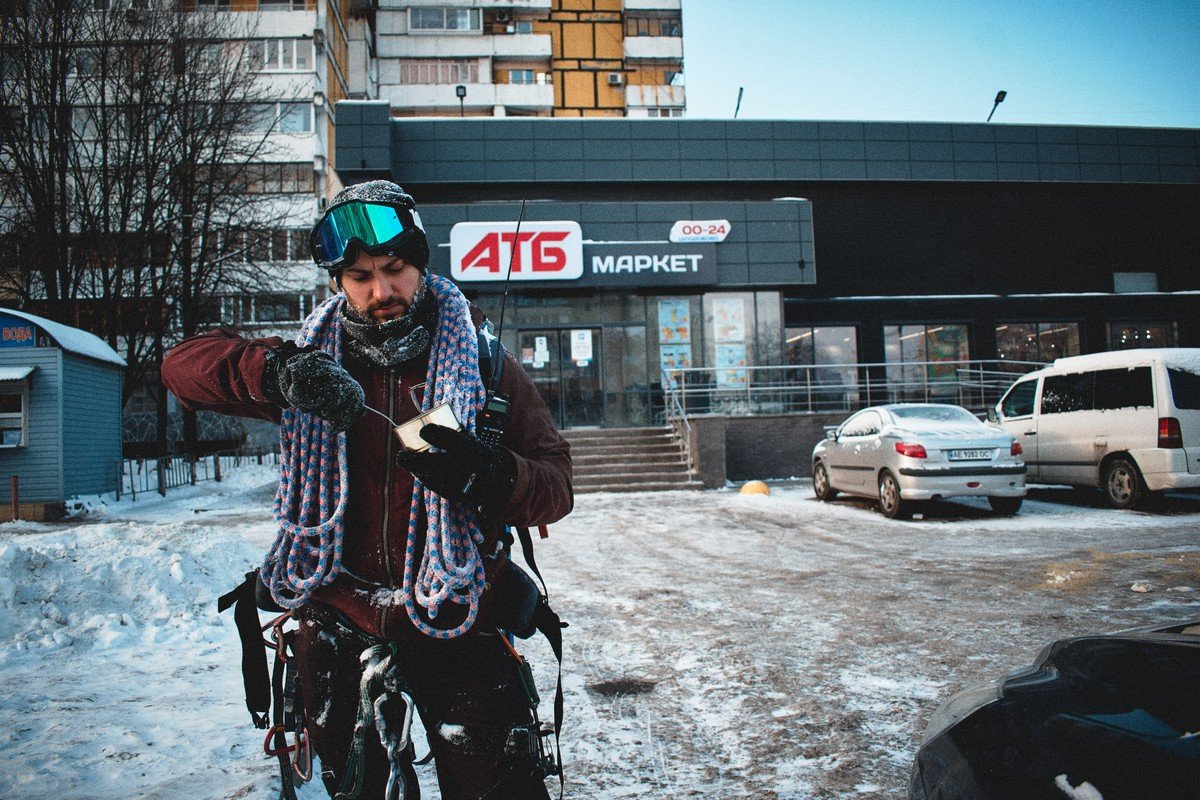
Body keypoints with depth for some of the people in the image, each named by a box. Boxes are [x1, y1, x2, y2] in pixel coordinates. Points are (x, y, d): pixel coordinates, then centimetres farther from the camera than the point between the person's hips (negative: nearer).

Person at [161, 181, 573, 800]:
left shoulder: (481, 360, -3)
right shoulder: (315, 359, 3)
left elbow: (555, 487, -7)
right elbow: (184, 363, -5)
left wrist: (483, 470, -29)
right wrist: (275, 372, -25)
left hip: (455, 630, -2)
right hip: (337, 631, 3)